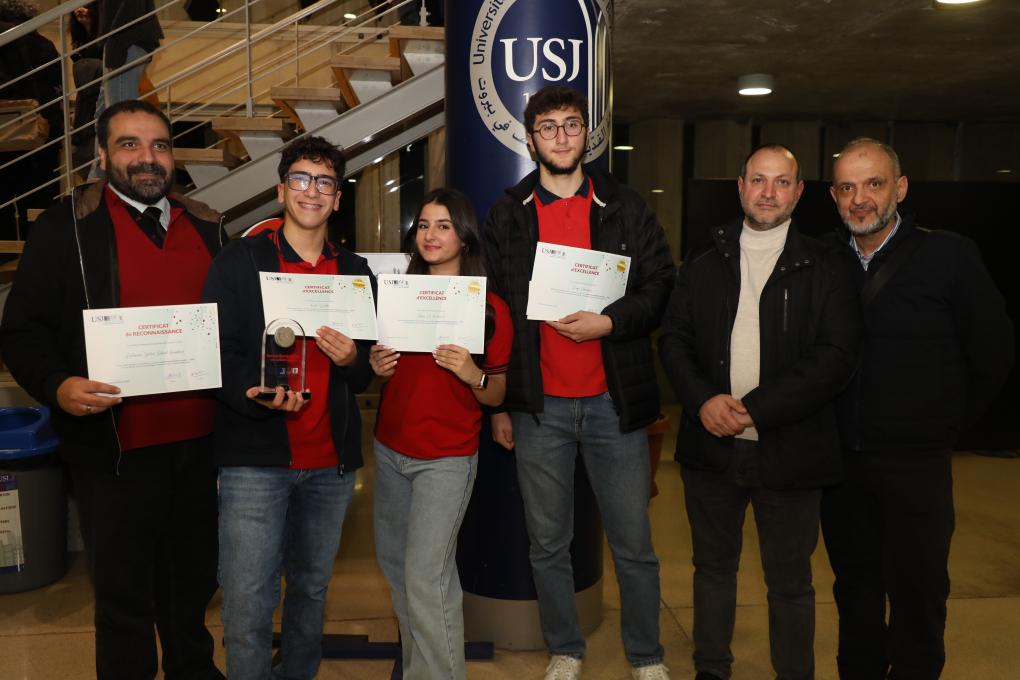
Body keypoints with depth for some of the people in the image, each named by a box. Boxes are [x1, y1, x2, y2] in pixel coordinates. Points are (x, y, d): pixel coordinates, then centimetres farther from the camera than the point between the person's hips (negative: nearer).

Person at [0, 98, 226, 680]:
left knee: (194, 582, 21)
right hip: (116, 451, -4)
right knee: (124, 595, 11)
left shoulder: (206, 227, 9)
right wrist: (57, 385, -22)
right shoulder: (67, 227, -4)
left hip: (200, 443, 4)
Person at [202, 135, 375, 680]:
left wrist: (352, 359, -9)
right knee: (249, 605, -3)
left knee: (312, 589, 16)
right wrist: (256, 394, -24)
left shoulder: (356, 273, 11)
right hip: (255, 457, -3)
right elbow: (216, 352, -5)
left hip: (331, 460, 4)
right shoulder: (239, 262, 1)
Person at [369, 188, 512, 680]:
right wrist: (376, 367, -7)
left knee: (425, 578, -8)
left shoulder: (490, 309, -8)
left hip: (446, 458, -5)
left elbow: (495, 396, -4)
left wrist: (472, 374, -24)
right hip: (389, 449, 6)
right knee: (395, 564, 18)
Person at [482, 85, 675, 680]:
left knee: (634, 545, 8)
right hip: (539, 406, 1)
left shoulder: (626, 208, 4)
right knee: (548, 545, 12)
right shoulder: (508, 216, 6)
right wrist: (499, 403, 5)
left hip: (613, 402, -1)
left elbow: (661, 287, 3)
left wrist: (609, 322, -15)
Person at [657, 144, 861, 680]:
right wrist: (703, 399, -14)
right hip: (710, 446, 3)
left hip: (789, 450, -3)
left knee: (790, 583, 11)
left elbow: (835, 357, -11)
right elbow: (674, 338, 3)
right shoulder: (703, 264, 8)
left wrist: (753, 409, -18)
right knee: (713, 567, 17)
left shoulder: (826, 268, -2)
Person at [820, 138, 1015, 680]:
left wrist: (945, 425, 3)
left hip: (915, 463, -3)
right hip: (840, 458, 3)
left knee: (916, 595, 8)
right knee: (855, 585, 17)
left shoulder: (950, 256, -8)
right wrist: (835, 426, 5)